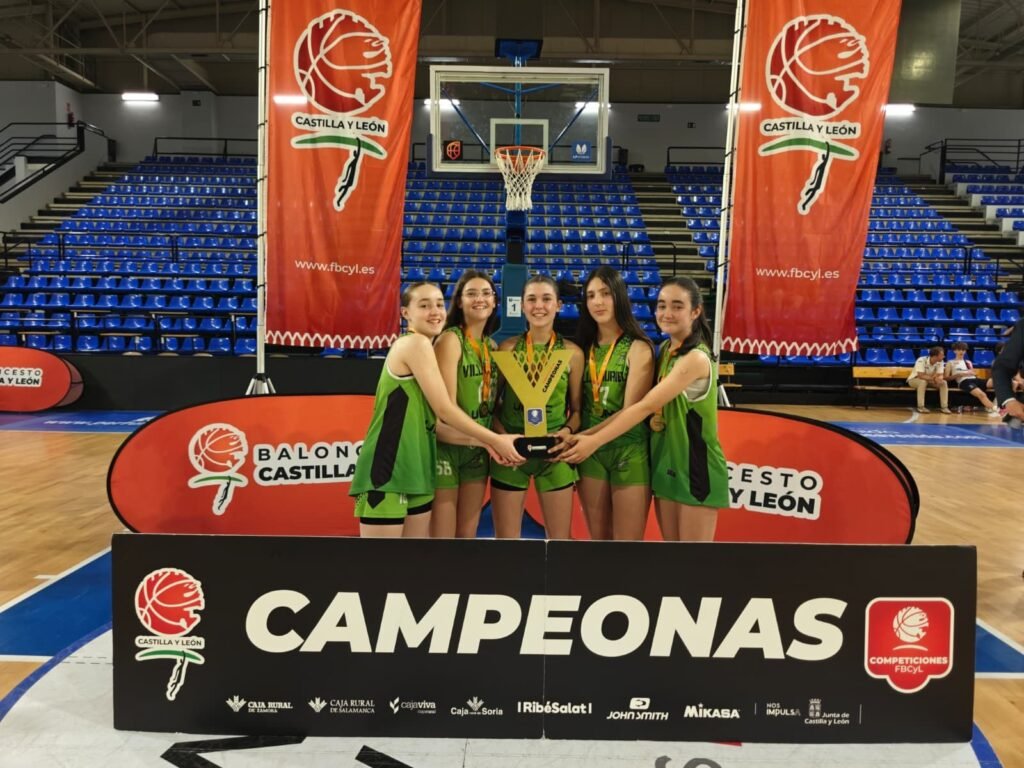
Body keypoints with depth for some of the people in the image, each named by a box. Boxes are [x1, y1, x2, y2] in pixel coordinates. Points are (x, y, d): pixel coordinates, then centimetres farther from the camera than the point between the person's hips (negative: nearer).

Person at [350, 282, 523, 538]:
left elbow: (435, 422, 12)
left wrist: (484, 443, 5)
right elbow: (444, 409, -13)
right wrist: (496, 440, -5)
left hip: (414, 468, 10)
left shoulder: (423, 349, 18)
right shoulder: (415, 343, -10)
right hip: (387, 469, -10)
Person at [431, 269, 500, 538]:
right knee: (442, 535, -1)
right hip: (447, 447, -7)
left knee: (468, 535, 13)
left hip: (479, 449, 7)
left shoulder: (492, 346, 10)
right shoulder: (450, 339, -11)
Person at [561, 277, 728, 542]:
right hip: (665, 463, 8)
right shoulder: (665, 350, 8)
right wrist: (589, 434, -8)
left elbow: (646, 406, -24)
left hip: (696, 468, -8)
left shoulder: (696, 358, -19)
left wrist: (594, 441, -24)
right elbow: (642, 404, 1)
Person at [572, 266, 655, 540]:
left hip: (629, 453, -4)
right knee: (598, 537, 13)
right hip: (590, 453, 4)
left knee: (627, 539, 3)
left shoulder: (638, 348, -7)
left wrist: (582, 437, -19)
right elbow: (578, 404, 9)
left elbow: (630, 412, -13)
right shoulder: (585, 347, 8)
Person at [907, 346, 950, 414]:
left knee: (944, 382, -18)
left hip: (929, 380, 6)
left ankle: (944, 407, -17)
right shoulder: (921, 360, -30)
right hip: (914, 379, -6)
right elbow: (921, 376, -36)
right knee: (923, 381, -38)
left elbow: (940, 376, -14)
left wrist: (938, 379, -38)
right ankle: (921, 407, -32)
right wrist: (933, 378, -39)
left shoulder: (940, 362, -11)